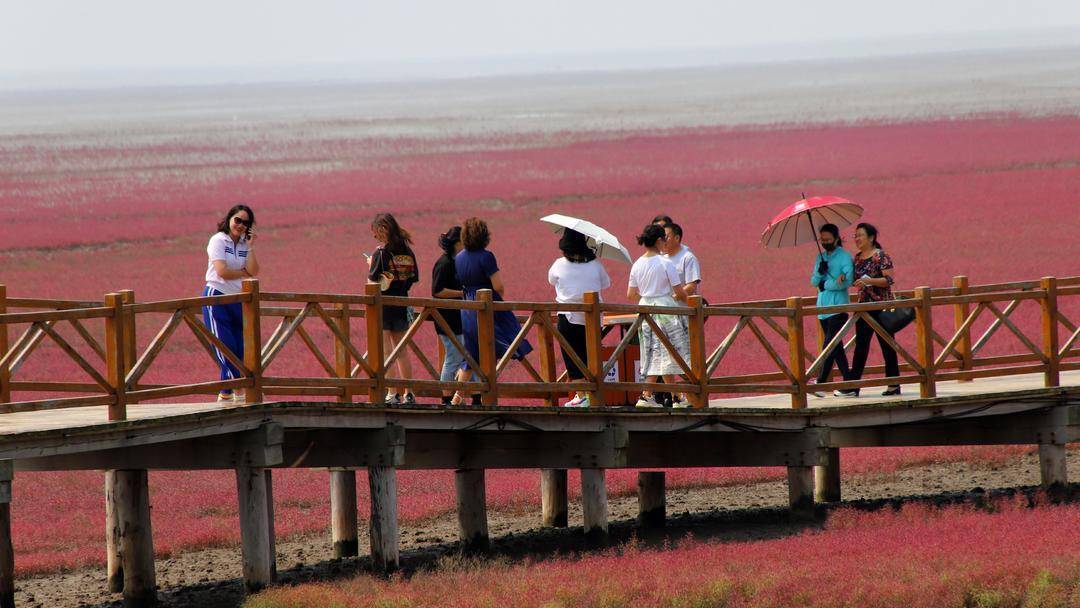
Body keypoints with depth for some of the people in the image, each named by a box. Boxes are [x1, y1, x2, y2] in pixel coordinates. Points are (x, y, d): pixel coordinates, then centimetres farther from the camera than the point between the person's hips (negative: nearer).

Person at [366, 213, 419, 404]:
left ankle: (392, 394, -9)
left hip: (383, 304, -6)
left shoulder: (381, 253, -13)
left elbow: (373, 278, -13)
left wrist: (370, 265, 4)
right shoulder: (408, 252, 4)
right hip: (402, 305, 6)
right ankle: (409, 394, 17)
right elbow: (414, 277, 9)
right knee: (402, 351, 15)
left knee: (385, 351, -3)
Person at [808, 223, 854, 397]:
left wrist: (825, 284, -9)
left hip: (838, 307, -7)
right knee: (835, 346, 9)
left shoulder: (844, 257, -3)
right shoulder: (820, 257, 16)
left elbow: (847, 281, -15)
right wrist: (819, 272, -10)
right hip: (823, 307, 7)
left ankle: (820, 382, -20)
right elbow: (814, 281, 10)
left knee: (830, 345, -14)